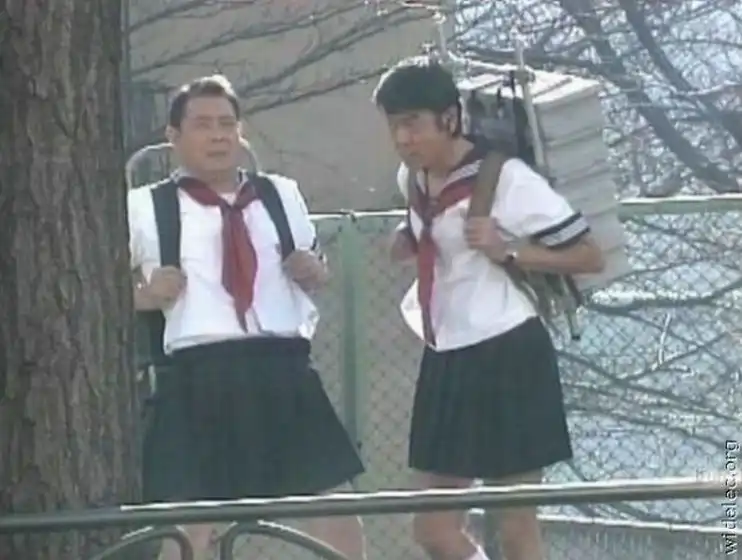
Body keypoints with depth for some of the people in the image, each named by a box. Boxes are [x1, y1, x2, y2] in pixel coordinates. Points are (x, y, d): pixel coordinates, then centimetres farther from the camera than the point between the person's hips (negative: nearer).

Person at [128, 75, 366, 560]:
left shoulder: (283, 195, 18)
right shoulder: (144, 208, 5)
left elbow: (316, 268, 30)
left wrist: (315, 271, 6)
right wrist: (142, 294, -11)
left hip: (283, 369, 4)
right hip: (198, 376, -3)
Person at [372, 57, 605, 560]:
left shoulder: (506, 179, -14)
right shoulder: (414, 179, 8)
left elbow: (590, 255, -14)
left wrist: (507, 250, -23)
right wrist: (412, 240, 10)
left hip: (506, 358, -8)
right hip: (447, 361, 8)